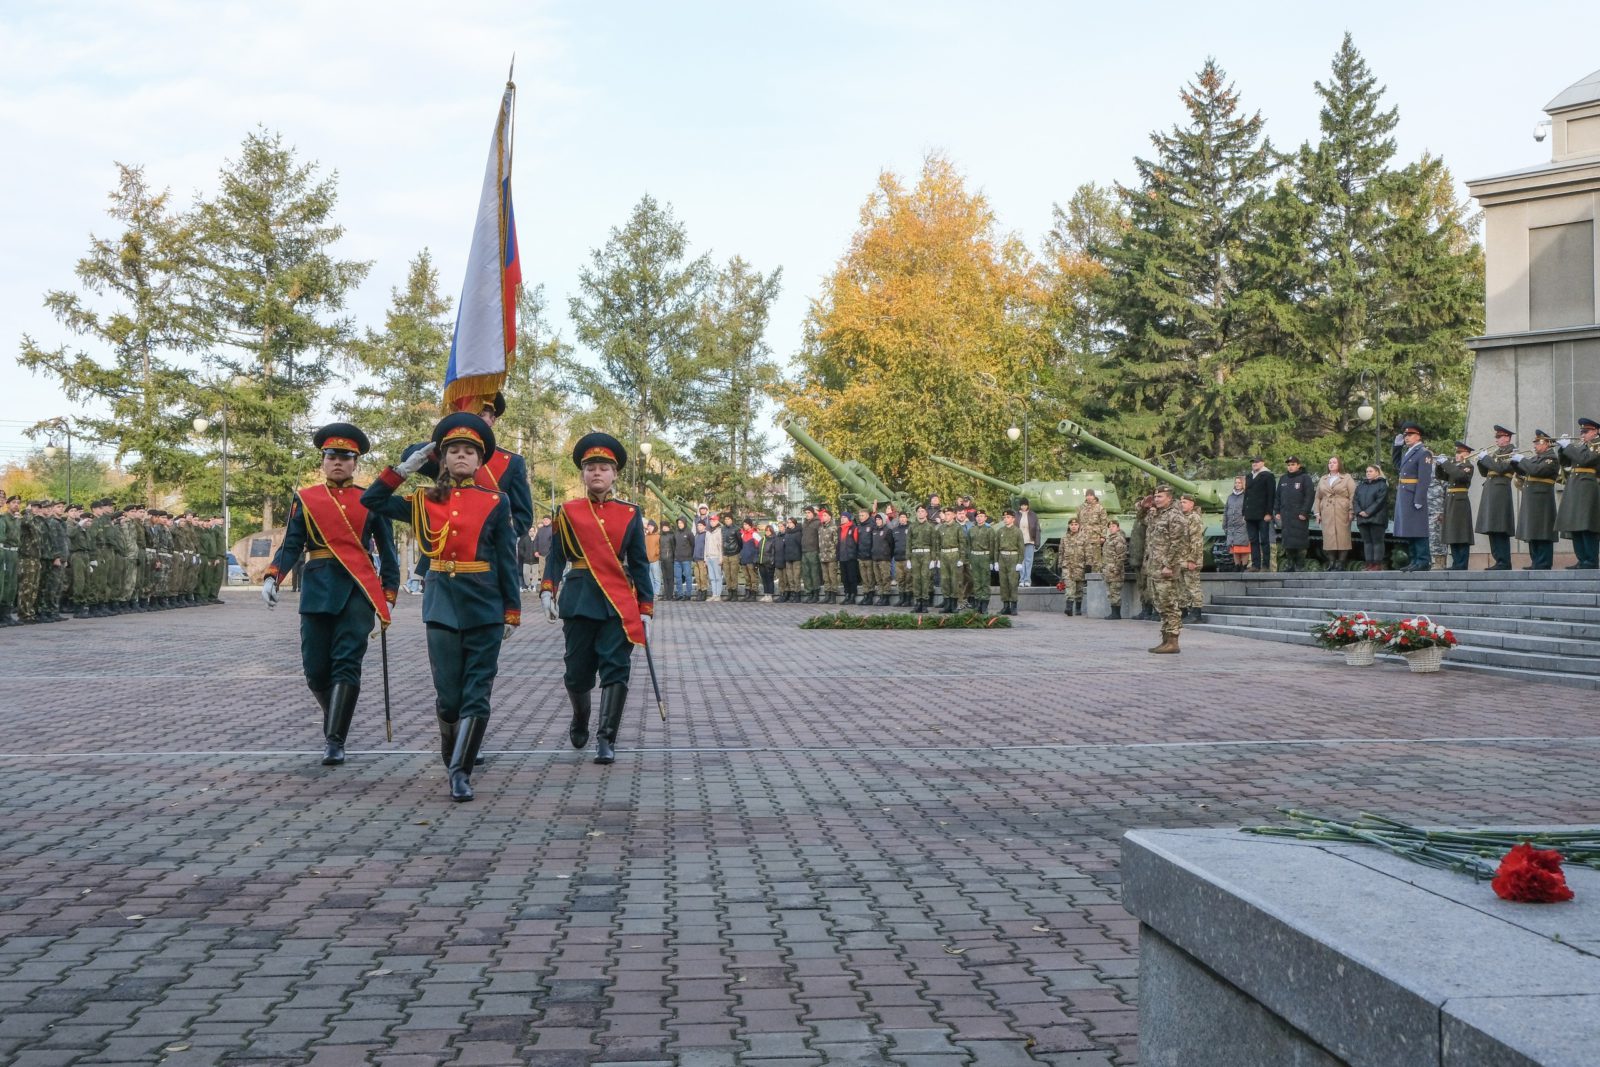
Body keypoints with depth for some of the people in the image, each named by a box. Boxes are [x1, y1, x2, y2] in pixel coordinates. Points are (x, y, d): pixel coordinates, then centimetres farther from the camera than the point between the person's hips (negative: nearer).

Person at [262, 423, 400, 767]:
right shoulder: (305, 499, 9)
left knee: (347, 664, -12)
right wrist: (272, 577, -11)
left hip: (358, 590, -2)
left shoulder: (371, 501, 7)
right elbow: (291, 546, 6)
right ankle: (336, 723, 30)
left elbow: (387, 551, 10)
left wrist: (389, 596, 4)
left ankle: (335, 740, -11)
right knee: (316, 668, 4)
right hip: (318, 590, 2)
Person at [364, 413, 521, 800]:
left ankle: (460, 772, 1)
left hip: (485, 608, -1)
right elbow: (371, 500, 11)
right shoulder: (425, 501, 8)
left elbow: (508, 562, 3)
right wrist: (404, 468, 3)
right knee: (448, 696, 3)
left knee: (477, 695, -3)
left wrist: (512, 612, 0)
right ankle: (455, 762, 25)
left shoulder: (496, 502, 2)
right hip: (442, 608, 1)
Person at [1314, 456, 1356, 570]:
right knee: (1329, 538, -2)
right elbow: (1318, 497, 15)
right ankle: (1331, 563, 1)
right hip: (1326, 514, 4)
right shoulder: (1323, 479, 19)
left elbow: (1353, 496, -1)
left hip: (1342, 513, -3)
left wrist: (1351, 512, -10)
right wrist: (1317, 513, 6)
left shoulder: (1347, 479, 7)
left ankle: (1341, 563, -4)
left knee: (1342, 537, -6)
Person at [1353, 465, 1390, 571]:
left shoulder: (1382, 485, -1)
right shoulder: (1361, 486, 19)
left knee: (1377, 541, -4)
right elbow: (1356, 500, 11)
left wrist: (1368, 512, -18)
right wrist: (1359, 511, -7)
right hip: (1363, 518, 6)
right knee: (1367, 541, 6)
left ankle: (1378, 563, -3)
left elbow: (1380, 501, -12)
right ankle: (1369, 563, 8)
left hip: (1376, 518, -6)